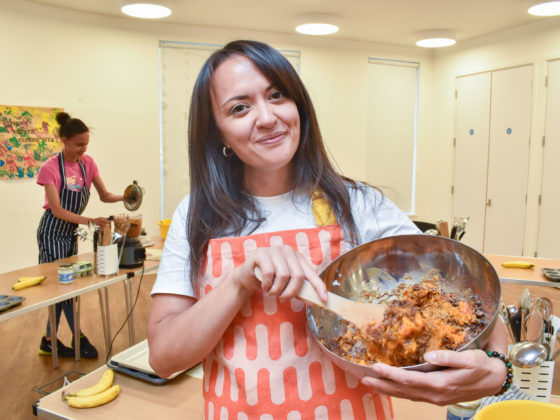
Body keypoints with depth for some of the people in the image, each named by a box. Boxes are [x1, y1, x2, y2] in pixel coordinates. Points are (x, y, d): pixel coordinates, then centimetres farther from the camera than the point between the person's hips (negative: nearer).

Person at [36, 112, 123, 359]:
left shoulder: (87, 163, -4)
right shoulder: (50, 168, -19)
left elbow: (105, 196, 1)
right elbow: (57, 211, -21)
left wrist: (124, 197, -19)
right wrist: (91, 221, -31)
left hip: (70, 232, 6)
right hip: (52, 233, -6)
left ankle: (49, 341, 23)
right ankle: (79, 338, 9)